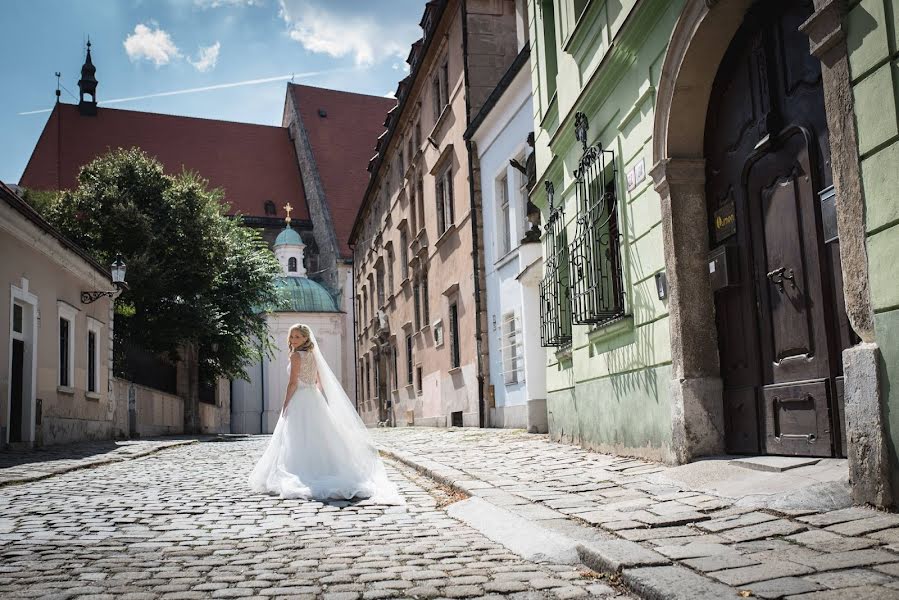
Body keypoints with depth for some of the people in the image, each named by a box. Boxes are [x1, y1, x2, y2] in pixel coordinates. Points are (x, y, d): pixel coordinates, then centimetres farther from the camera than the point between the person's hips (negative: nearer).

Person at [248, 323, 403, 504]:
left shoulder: (296, 355, -9)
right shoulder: (312, 355, 13)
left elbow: (293, 383, -14)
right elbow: (319, 382, 17)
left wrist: (285, 404, -10)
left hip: (299, 400, -7)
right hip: (315, 399, 8)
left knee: (299, 441, -5)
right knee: (317, 439, 10)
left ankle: (302, 479, -8)